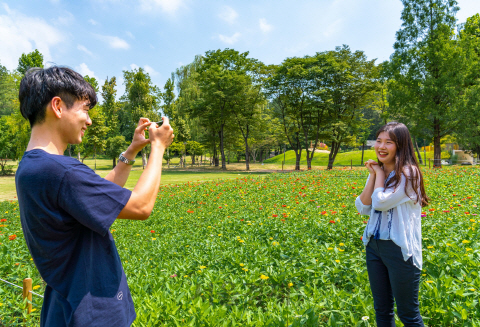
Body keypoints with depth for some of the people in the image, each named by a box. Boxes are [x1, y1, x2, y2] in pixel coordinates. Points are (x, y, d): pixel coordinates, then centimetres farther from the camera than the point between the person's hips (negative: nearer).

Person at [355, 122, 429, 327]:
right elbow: (363, 208, -1)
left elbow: (380, 203, -24)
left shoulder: (408, 173, -14)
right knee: (381, 309, 20)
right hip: (374, 245, 7)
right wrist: (373, 175, -7)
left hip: (400, 249, -7)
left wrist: (380, 173, -11)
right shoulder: (377, 172, 7)